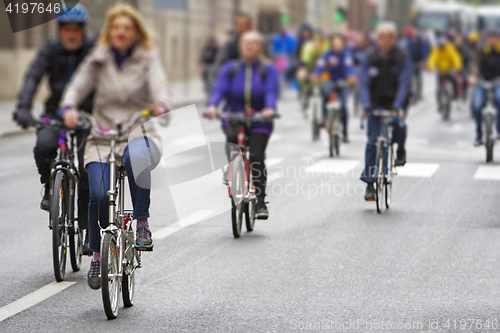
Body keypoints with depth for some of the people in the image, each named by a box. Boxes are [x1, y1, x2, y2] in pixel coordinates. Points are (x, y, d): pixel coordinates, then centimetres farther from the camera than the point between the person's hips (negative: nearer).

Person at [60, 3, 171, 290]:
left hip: (140, 134, -2)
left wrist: (161, 104, -37)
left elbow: (158, 83, -14)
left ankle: (142, 223, -20)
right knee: (99, 196, -17)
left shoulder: (148, 58, 4)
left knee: (136, 159, -39)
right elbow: (79, 85, -1)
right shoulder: (98, 60, 9)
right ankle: (98, 256, 6)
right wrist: (69, 107, -24)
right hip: (103, 137, 2)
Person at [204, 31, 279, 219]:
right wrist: (212, 105, -28)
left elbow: (271, 92, -12)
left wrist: (270, 109, -35)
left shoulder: (268, 71, 4)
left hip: (259, 122, -1)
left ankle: (260, 202, -8)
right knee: (232, 138, -33)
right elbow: (219, 89, -6)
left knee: (256, 157, -18)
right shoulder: (230, 69, 8)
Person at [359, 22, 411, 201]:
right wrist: (366, 104, -23)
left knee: (398, 124, -31)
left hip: (395, 105, -1)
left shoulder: (403, 58, -4)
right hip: (375, 105, 1)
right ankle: (369, 184, 1)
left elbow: (404, 83, -13)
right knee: (372, 142, -7)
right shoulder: (370, 58, 0)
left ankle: (401, 150, 5)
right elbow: (364, 83, -6)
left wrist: (397, 106, -27)